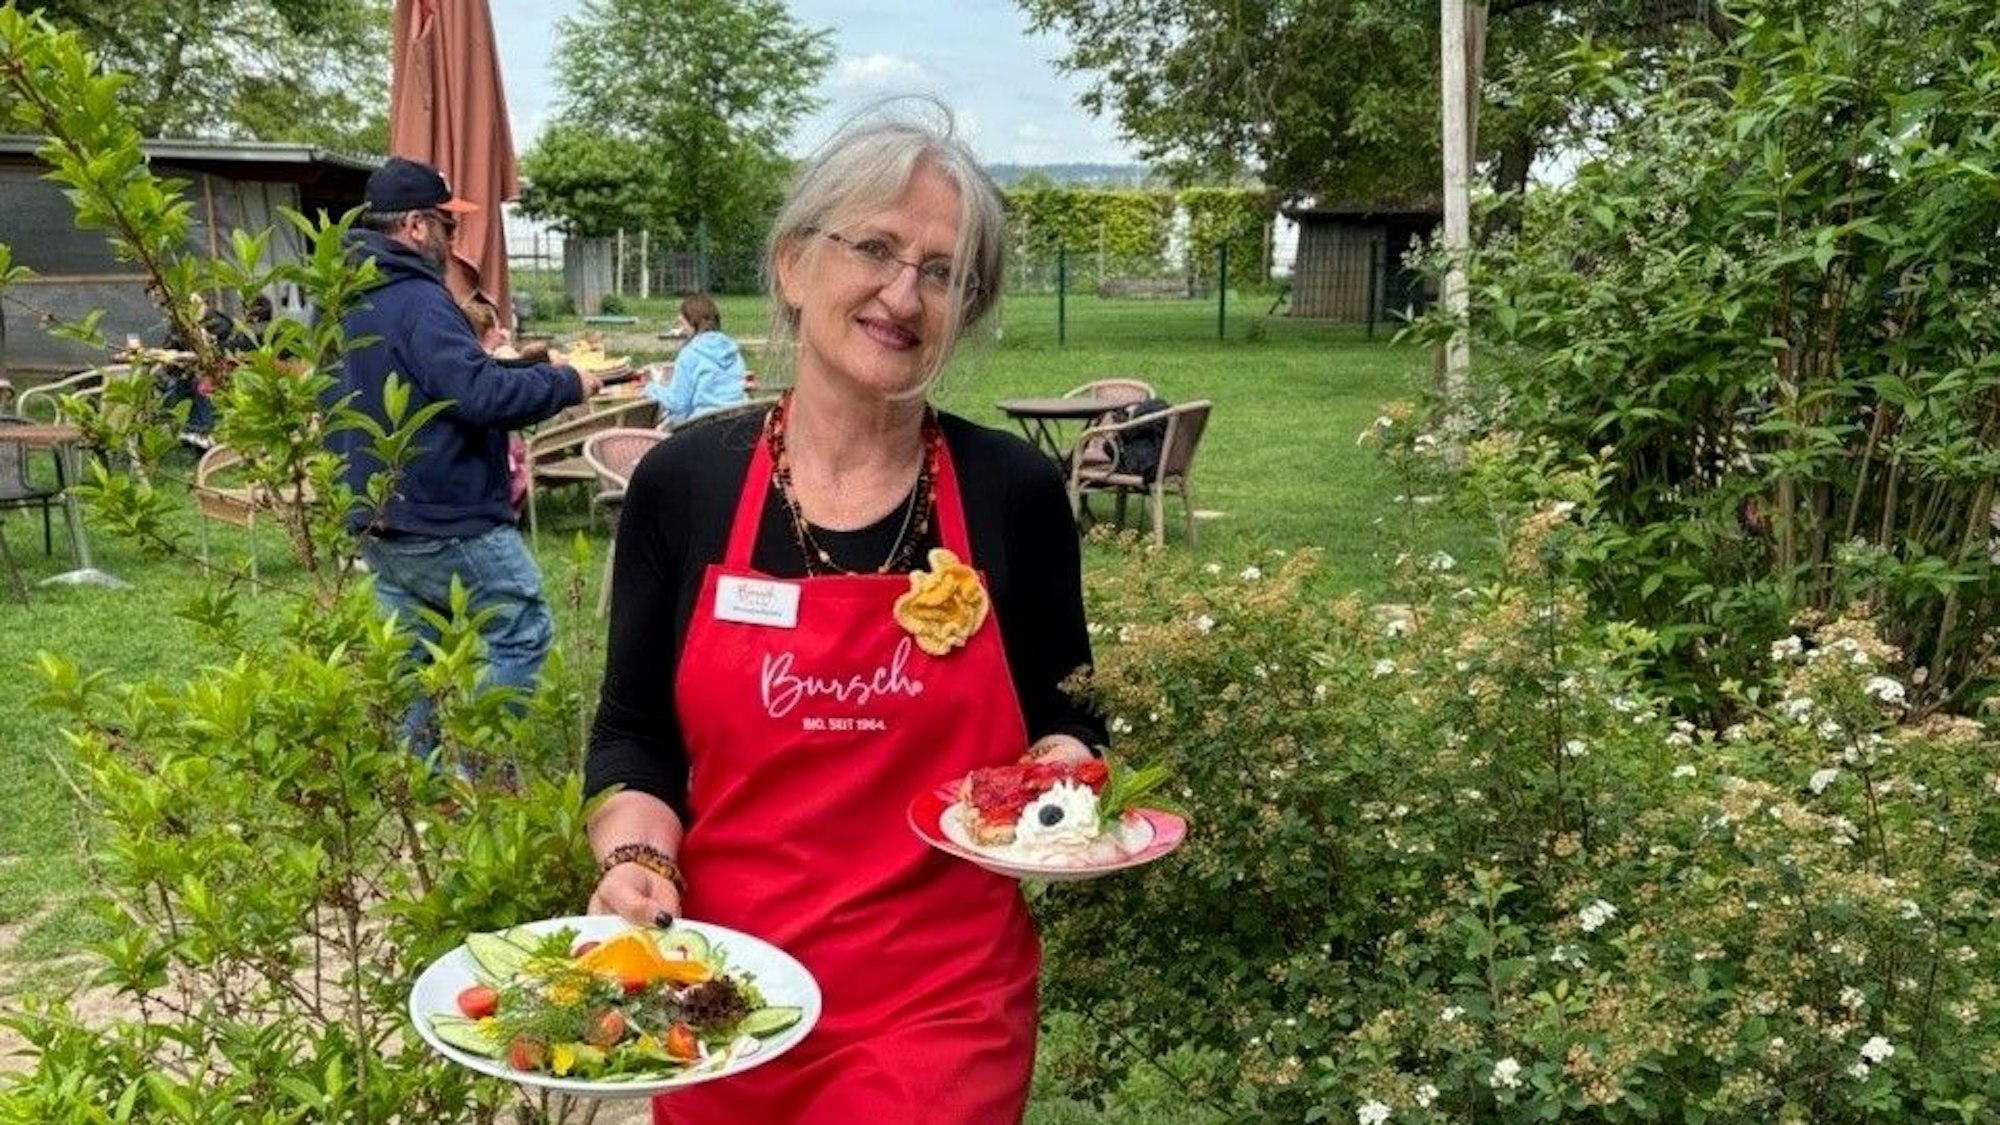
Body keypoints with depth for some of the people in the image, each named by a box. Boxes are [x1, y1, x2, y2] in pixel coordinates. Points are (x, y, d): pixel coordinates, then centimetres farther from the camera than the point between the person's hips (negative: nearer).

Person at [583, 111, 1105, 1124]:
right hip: (720, 987, 2)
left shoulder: (1013, 492, -5)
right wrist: (636, 861, -14)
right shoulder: (682, 484, -3)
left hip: (942, 998, -1)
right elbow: (634, 732, 4)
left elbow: (1061, 715, 7)